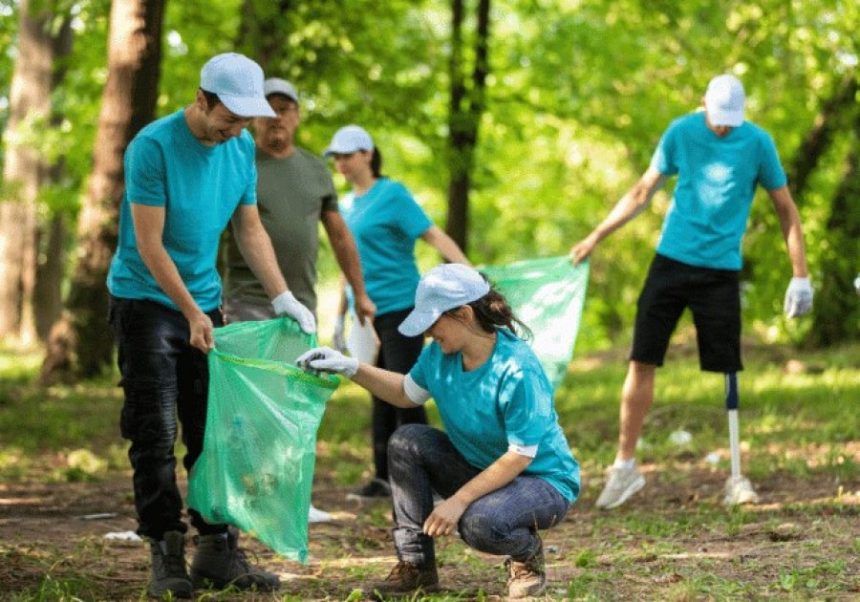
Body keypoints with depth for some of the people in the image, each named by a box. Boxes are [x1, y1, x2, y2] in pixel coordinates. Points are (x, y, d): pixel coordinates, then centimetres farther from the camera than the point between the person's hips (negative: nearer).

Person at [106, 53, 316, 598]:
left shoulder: (242, 147, 1)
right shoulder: (154, 145, -18)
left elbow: (250, 228, 8)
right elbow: (149, 244, -18)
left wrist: (284, 297, -1)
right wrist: (192, 314, -19)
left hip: (205, 300, 6)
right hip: (146, 300, -6)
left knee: (213, 430, 4)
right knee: (156, 435, -6)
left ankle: (218, 549, 8)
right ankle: (167, 555, -3)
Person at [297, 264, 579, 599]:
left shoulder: (517, 369, -28)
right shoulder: (440, 355, -5)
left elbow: (520, 456, -26)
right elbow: (408, 393, 15)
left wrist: (458, 501, -28)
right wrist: (350, 368, 2)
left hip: (544, 480, -8)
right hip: (479, 469, 8)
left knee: (480, 523, -37)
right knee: (406, 442, -10)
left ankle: (527, 554, 2)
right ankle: (415, 565, -4)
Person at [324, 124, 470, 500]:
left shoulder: (392, 195, -8)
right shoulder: (346, 205, 13)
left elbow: (433, 235, -17)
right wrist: (341, 316, 22)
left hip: (398, 308, -7)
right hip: (368, 313, 7)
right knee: (380, 395, 11)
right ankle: (383, 478, 16)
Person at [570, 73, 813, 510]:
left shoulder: (757, 143, -4)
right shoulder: (681, 132, 1)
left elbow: (785, 208, 2)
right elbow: (643, 191, 11)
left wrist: (800, 274, -4)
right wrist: (596, 237, 10)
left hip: (721, 269, -2)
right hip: (671, 260, 2)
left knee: (727, 371, -3)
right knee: (642, 361, -1)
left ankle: (736, 475, 4)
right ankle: (625, 466, 8)